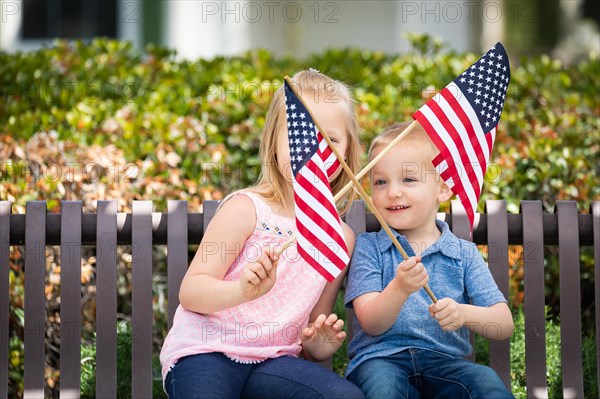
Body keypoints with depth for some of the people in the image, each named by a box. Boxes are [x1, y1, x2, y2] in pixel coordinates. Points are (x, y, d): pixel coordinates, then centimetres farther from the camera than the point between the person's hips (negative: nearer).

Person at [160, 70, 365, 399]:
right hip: (207, 352, -5)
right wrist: (243, 291, -27)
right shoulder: (246, 208, -4)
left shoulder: (341, 237, 10)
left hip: (274, 360, 5)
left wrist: (321, 342, -3)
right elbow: (190, 292, -9)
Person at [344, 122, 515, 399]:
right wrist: (399, 289, -24)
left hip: (444, 361, 2)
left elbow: (504, 326, 3)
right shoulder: (368, 247, 8)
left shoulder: (464, 254, 11)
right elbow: (371, 323, -4)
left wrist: (465, 314, -18)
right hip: (380, 358, -1)